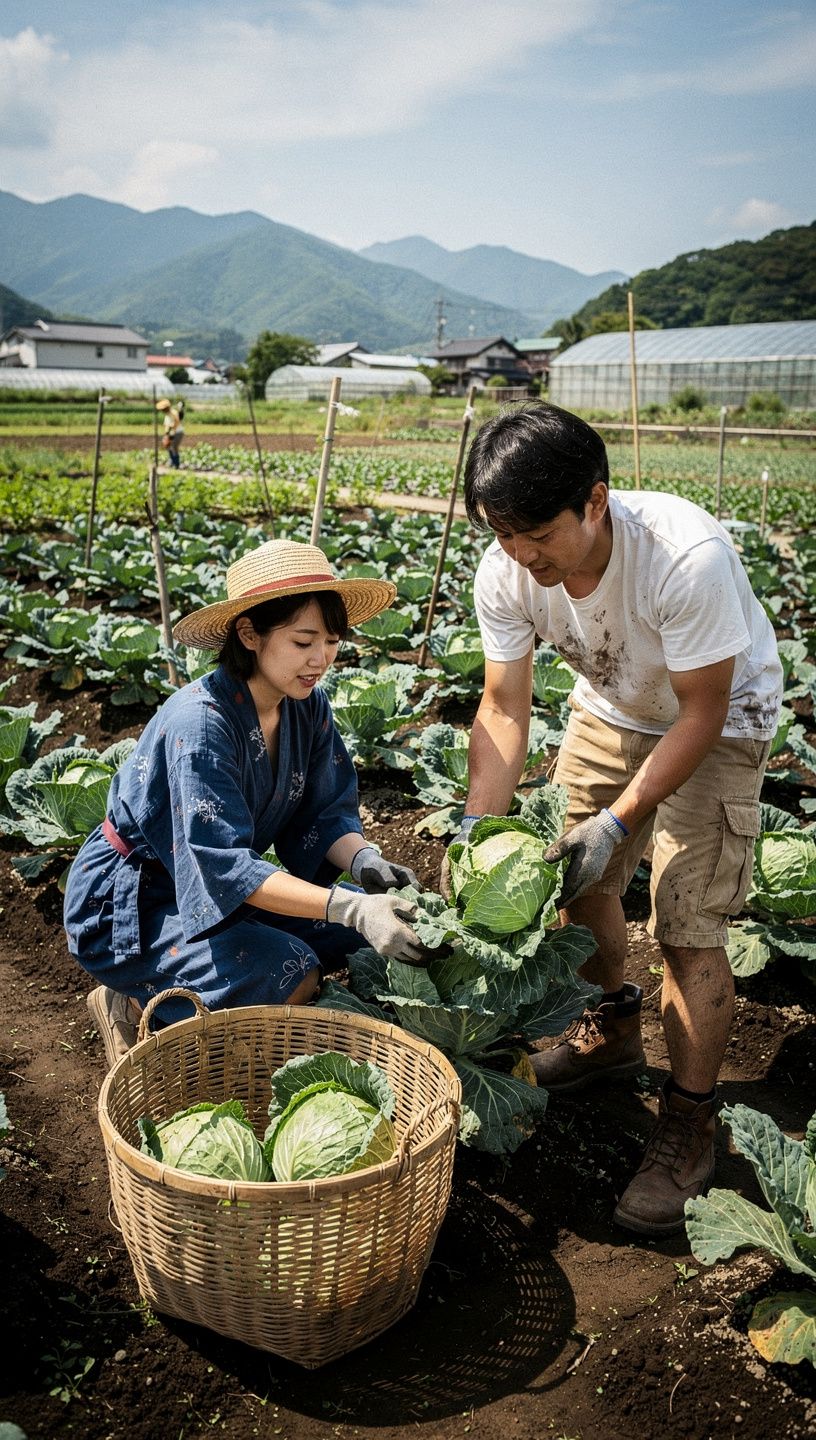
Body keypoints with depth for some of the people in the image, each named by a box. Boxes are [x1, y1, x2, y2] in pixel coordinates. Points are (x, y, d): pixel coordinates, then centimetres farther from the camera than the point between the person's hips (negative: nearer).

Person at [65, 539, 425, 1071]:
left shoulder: (308, 707, -7)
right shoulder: (200, 723, -30)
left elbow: (326, 814, -2)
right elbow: (224, 867, -34)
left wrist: (364, 861, -25)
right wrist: (348, 907, -42)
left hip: (218, 887, 8)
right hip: (126, 905, -8)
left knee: (360, 923, -6)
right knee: (289, 973, -27)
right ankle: (134, 1004, -2)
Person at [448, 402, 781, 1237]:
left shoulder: (687, 557, -39)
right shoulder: (504, 573, -23)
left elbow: (701, 714, -28)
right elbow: (504, 708, -15)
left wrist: (617, 821, -31)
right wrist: (478, 824, -25)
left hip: (719, 721, -5)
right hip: (611, 707, 6)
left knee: (687, 930, -10)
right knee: (578, 879, 12)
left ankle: (688, 1130, 9)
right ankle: (611, 1033, 39)